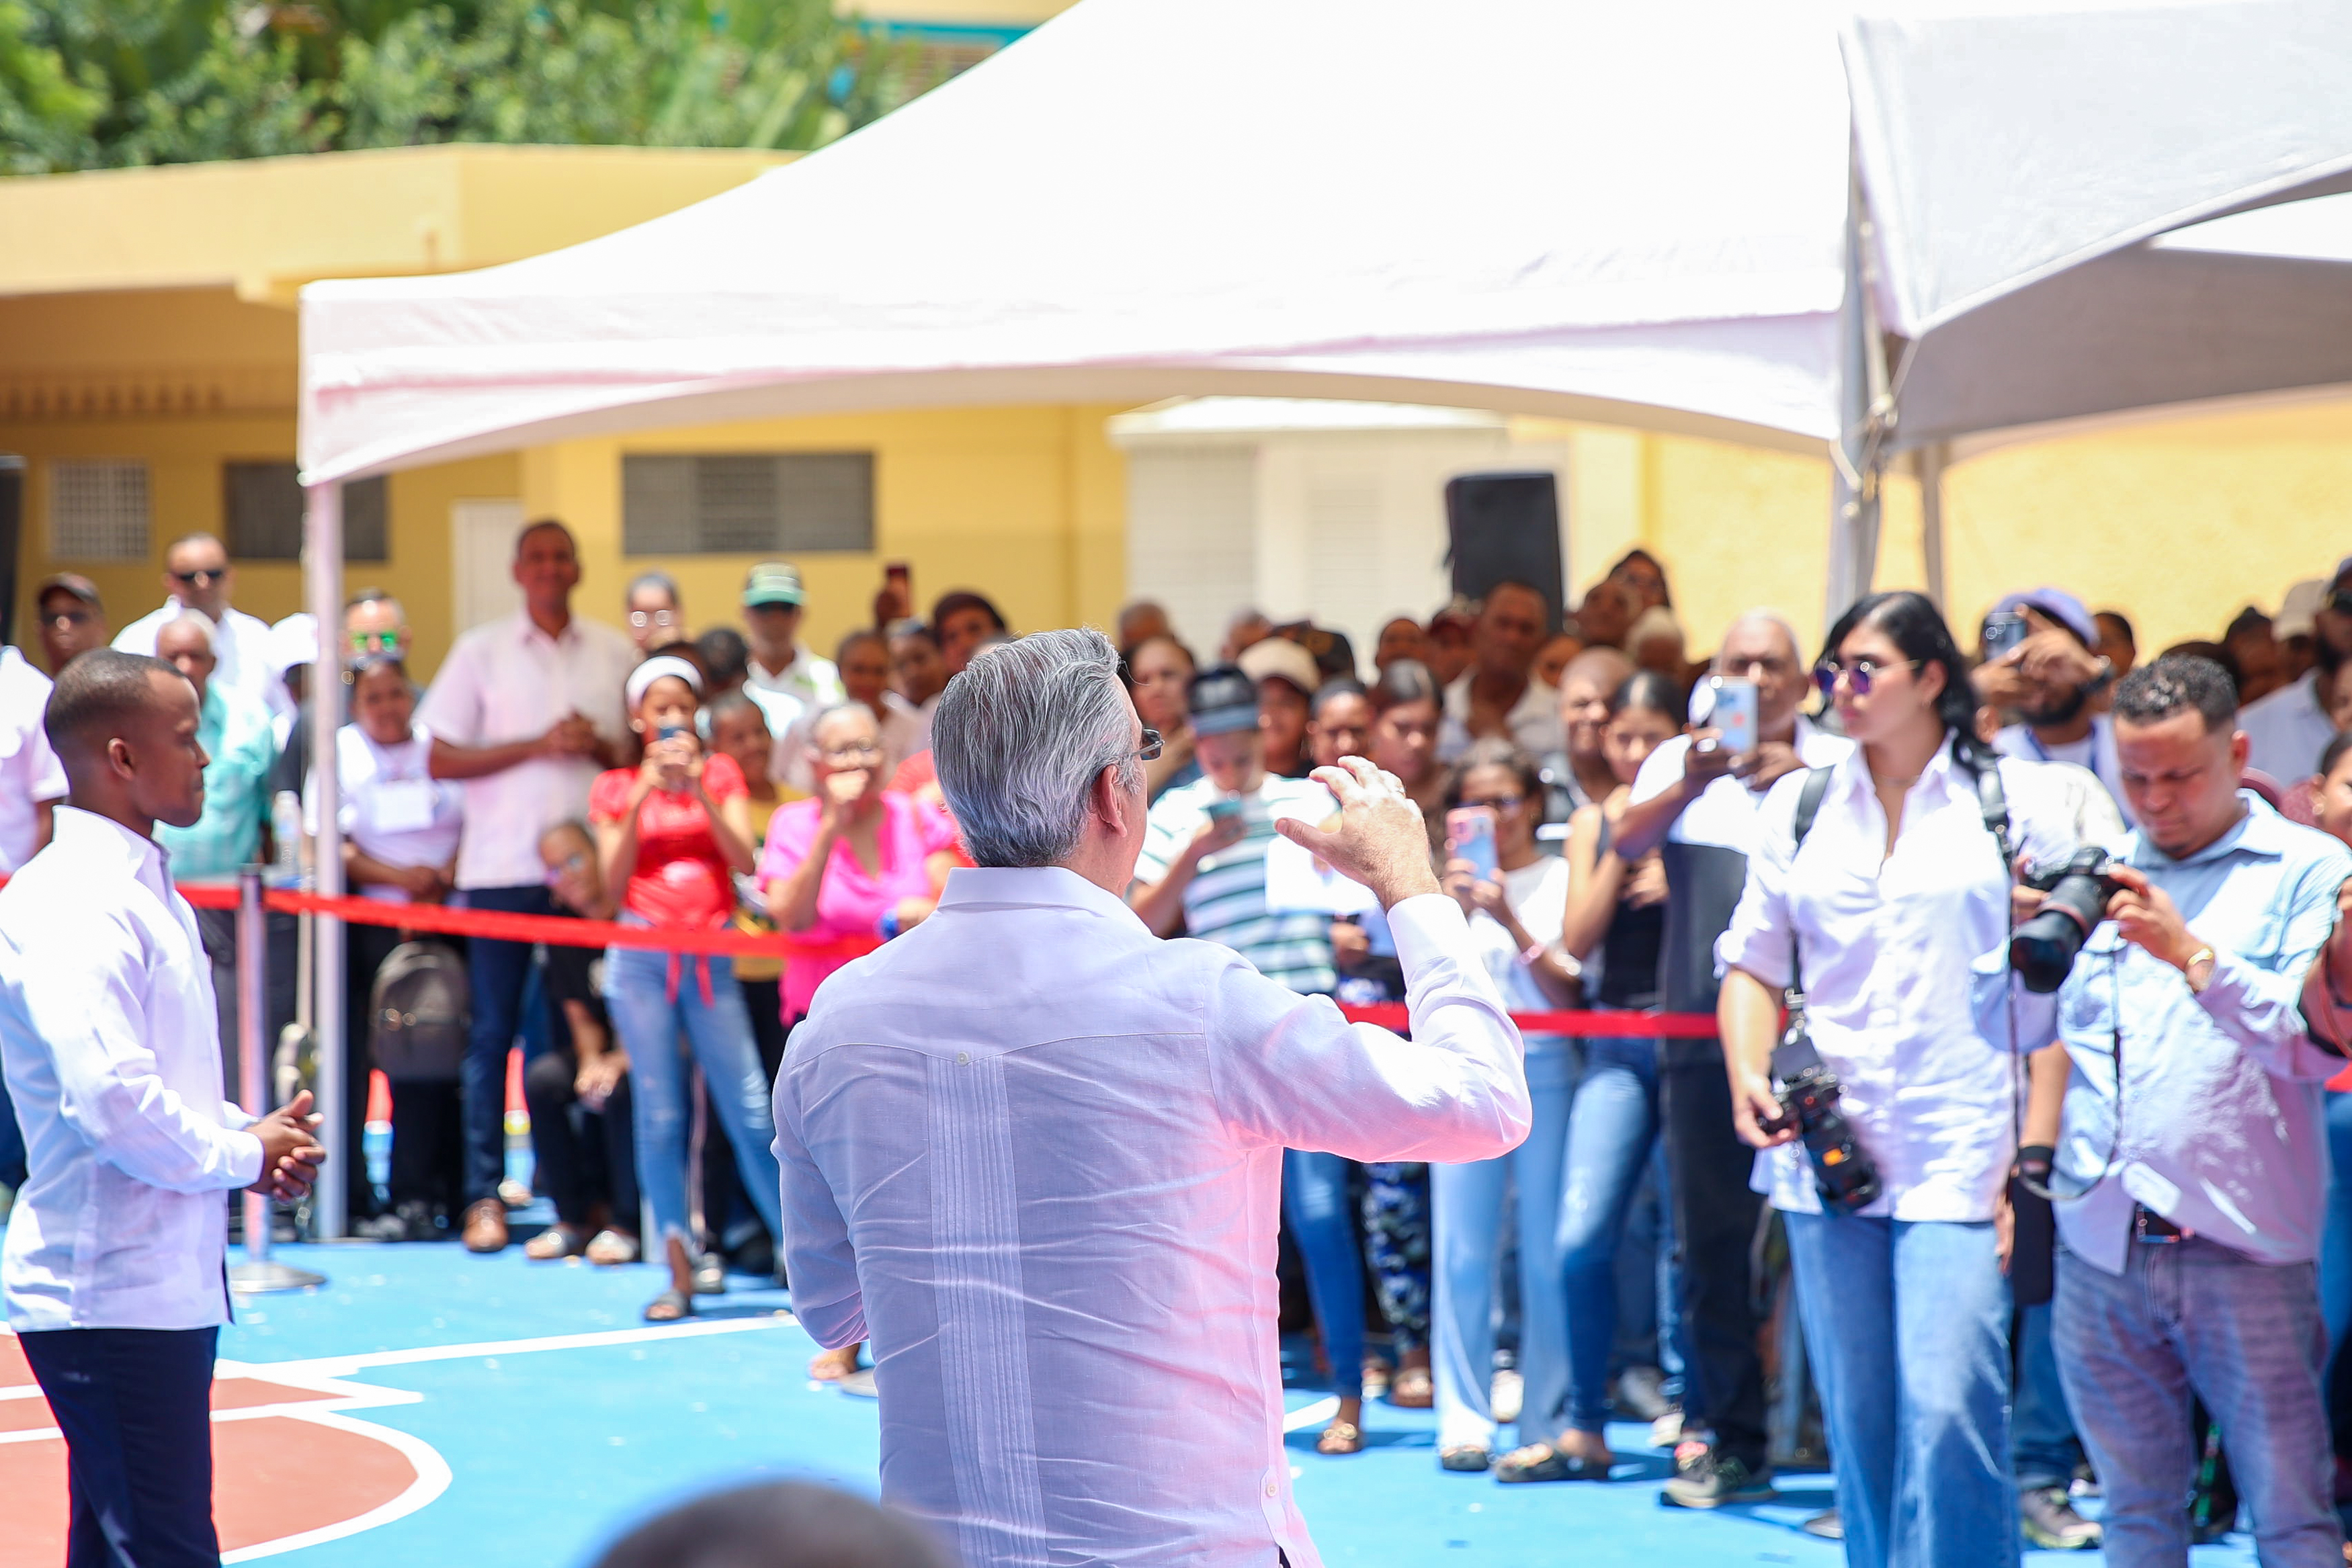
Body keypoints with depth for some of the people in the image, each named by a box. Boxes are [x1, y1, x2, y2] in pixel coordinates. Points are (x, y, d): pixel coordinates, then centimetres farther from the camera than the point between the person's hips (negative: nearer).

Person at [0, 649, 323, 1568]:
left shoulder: (144, 888, 15)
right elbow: (112, 1102, -27)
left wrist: (251, 1141, 8)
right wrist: (246, 1156, -12)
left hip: (168, 1283, 10)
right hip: (112, 1294, -10)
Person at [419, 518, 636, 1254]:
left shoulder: (615, 654, 11)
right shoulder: (482, 652, 5)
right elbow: (442, 759, 0)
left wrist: (601, 747, -8)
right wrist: (538, 746, -9)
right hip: (503, 868, -1)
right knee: (493, 1032, 0)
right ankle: (484, 1196, 4)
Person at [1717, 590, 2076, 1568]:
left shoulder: (2015, 802, 2)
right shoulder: (1799, 806, 13)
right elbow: (1753, 962, 15)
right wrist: (1747, 1074, -5)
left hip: (1961, 1154, -4)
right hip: (1826, 1155, 4)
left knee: (1948, 1408, -14)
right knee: (1856, 1417, 7)